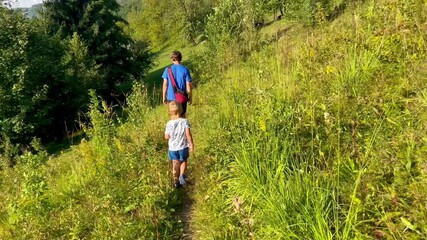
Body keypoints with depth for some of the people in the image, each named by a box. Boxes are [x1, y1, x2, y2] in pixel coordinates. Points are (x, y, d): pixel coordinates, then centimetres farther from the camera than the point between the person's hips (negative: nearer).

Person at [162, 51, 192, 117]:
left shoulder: (167, 69, -4)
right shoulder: (185, 70, -7)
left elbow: (165, 84, -3)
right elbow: (188, 85, -6)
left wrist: (164, 97, 6)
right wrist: (189, 97, 5)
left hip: (171, 97, 1)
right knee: (182, 115, 13)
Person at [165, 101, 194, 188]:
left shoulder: (169, 123, -12)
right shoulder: (184, 121, -14)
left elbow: (166, 137, -7)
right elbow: (188, 134, -15)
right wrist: (191, 143, -5)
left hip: (173, 148, 1)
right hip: (183, 147, -1)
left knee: (175, 164, 14)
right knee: (183, 161, 22)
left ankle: (176, 181, 20)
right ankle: (182, 175, 2)